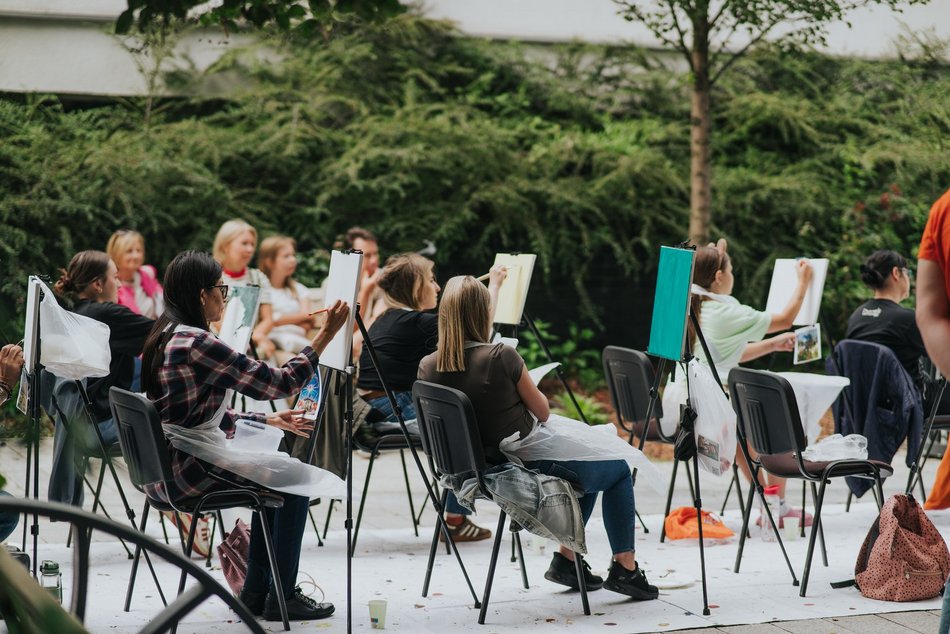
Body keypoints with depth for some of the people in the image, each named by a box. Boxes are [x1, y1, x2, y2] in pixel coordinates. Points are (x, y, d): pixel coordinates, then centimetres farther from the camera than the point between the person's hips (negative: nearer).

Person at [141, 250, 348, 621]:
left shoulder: (166, 336, 10)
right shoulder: (197, 343, -20)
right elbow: (278, 382, -17)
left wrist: (268, 421, 17)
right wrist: (325, 335, -10)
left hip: (165, 466, 10)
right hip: (186, 473, -10)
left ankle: (256, 591, 27)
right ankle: (281, 597, 11)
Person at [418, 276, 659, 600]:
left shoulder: (427, 368, -8)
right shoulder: (501, 356, -24)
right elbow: (543, 412, -8)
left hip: (482, 470, 7)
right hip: (528, 464, -7)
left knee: (587, 466, 32)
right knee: (619, 470, 18)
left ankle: (566, 559, 33)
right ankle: (624, 568, 16)